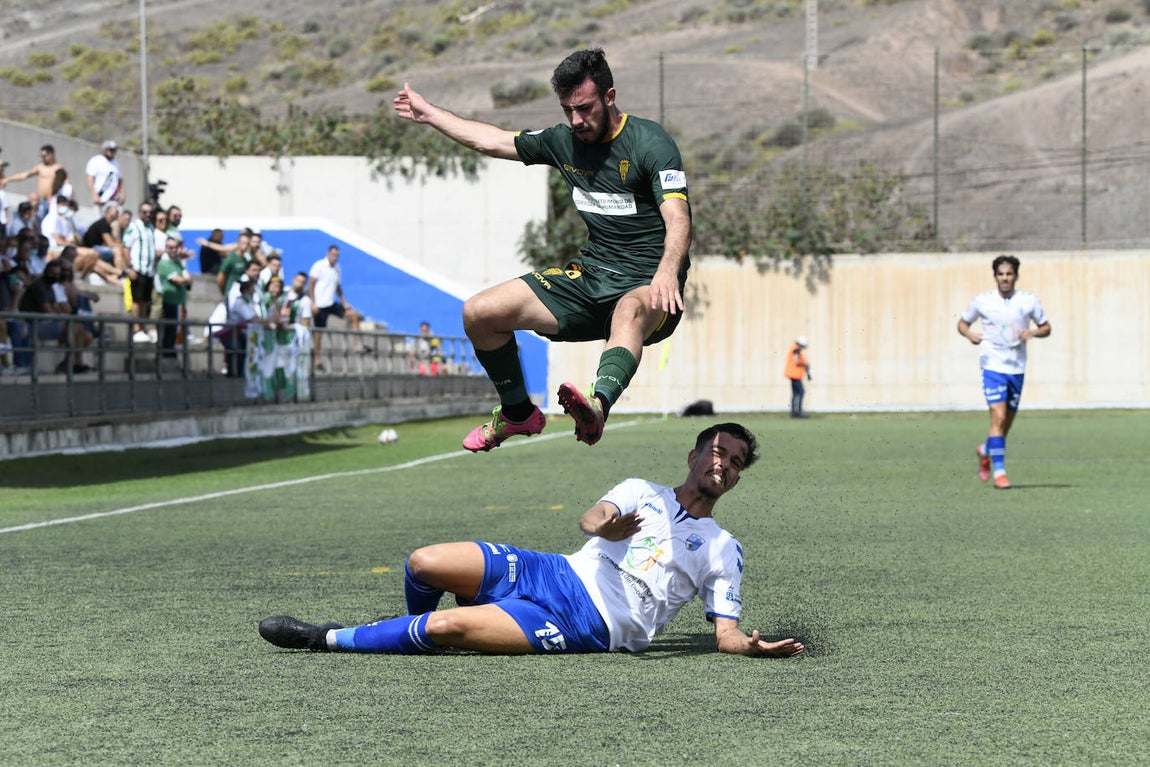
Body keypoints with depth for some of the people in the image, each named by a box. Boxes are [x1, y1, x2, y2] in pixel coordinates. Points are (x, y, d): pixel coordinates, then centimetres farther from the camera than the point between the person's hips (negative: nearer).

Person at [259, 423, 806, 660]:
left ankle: (325, 639, -8)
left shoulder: (723, 549, 14)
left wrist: (751, 646, -17)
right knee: (424, 564, -16)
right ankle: (418, 641, 17)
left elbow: (725, 631, 8)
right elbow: (590, 519, -1)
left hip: (588, 626, -4)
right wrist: (602, 525, -28)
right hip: (553, 574, 4)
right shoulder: (640, 492, 19)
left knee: (446, 626, -24)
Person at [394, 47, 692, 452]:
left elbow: (677, 218, -26)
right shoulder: (564, 141, 8)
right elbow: (492, 140, 24)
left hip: (646, 285, -7)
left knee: (630, 313, -44)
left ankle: (598, 407, -74)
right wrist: (427, 113, 32)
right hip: (590, 274, 7)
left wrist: (667, 270, -46)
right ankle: (518, 412, 18)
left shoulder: (650, 143, -13)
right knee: (479, 313, -5)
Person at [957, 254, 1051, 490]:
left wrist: (1033, 332, -12)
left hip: (1017, 368, 3)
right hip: (992, 365, -3)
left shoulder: (1029, 301, 1)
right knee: (999, 417, -17)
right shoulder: (982, 301, -2)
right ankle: (999, 472, -12)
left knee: (1007, 422, 11)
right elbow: (962, 323, 11)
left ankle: (985, 451, 41)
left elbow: (1046, 327, 10)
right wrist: (970, 334, -11)